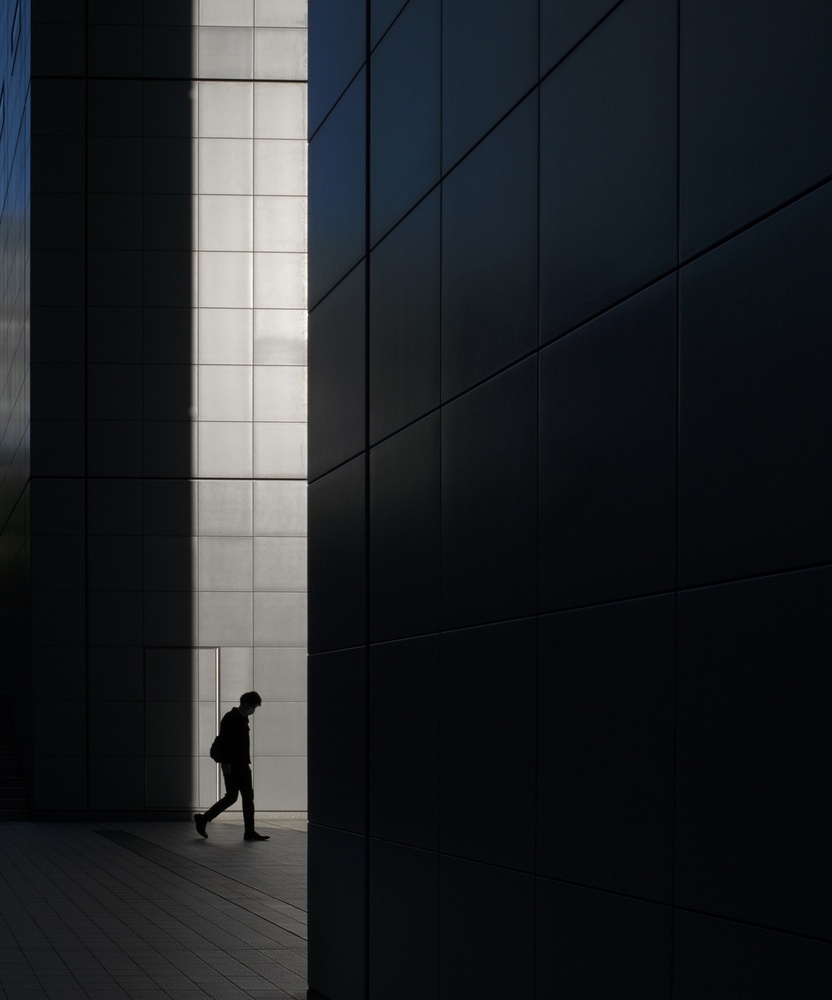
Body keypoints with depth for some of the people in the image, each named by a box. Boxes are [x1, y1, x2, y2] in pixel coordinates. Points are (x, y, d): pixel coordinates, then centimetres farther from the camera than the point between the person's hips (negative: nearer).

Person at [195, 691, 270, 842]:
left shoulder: (243, 719, 16)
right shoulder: (230, 718, -11)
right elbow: (224, 741, -17)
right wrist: (226, 763, -22)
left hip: (242, 765, 9)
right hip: (231, 766, -9)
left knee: (248, 796, 4)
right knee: (231, 797, -8)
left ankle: (250, 832, 4)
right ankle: (203, 819, 3)